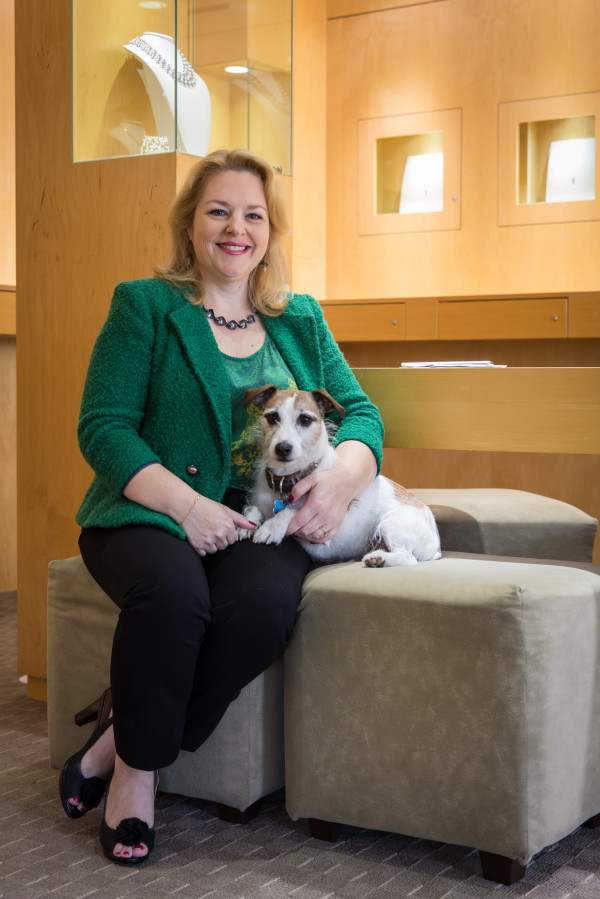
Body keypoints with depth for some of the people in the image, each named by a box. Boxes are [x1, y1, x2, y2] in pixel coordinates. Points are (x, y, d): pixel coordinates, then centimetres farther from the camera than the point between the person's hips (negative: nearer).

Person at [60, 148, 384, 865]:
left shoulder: (301, 319, 17)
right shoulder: (144, 306, 5)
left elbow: (359, 411, 14)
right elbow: (103, 427, -3)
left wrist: (342, 476, -10)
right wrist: (186, 505, -17)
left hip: (265, 519, 3)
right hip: (150, 513, -2)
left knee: (264, 601, -31)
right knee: (174, 591, -36)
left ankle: (121, 743, -12)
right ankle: (137, 768, -11)